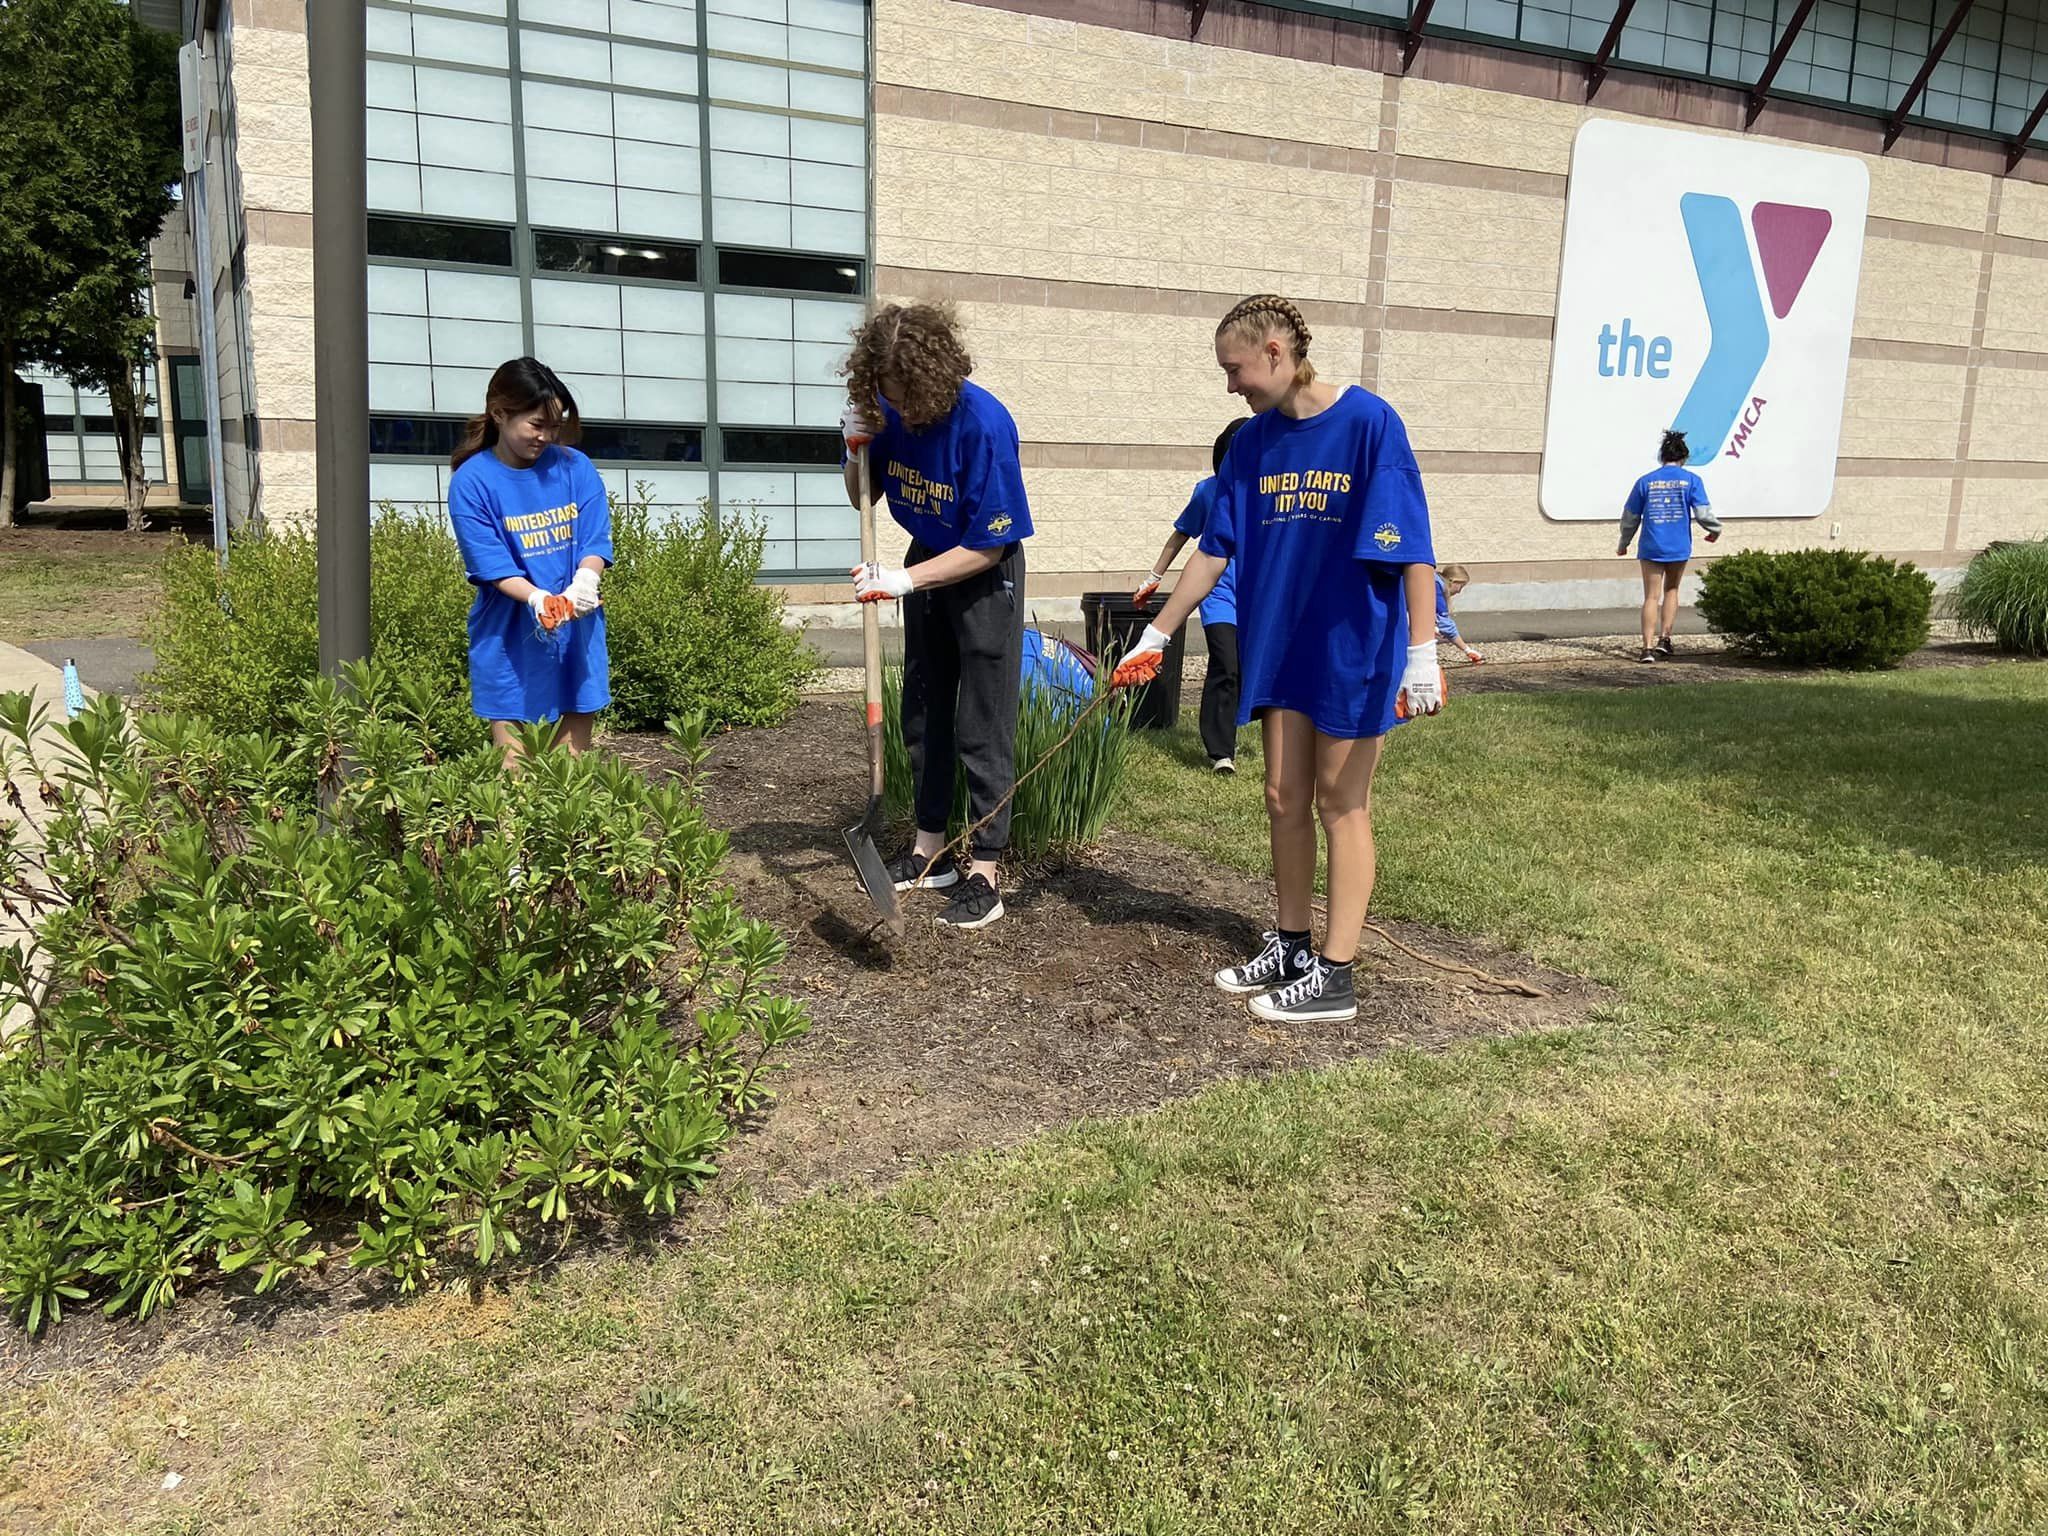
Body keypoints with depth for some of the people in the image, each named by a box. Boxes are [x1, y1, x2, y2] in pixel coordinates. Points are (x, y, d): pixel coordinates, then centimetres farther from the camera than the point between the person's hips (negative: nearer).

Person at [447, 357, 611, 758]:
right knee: (513, 769, -1)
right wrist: (537, 599, -29)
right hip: (510, 637, -3)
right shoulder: (471, 481, -6)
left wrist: (583, 582, -23)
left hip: (577, 632, 3)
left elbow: (596, 538, -2)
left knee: (575, 761, 10)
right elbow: (490, 564, -11)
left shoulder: (574, 467, 3)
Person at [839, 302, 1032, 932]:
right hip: (926, 562, 7)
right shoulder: (888, 412, -13)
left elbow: (988, 547, -25)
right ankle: (930, 852, 26)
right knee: (923, 714, 13)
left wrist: (905, 579, -31)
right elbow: (862, 500, 3)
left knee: (982, 726, -6)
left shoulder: (984, 423, -29)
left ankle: (985, 872, 2)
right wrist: (857, 450, -17)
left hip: (984, 574, -6)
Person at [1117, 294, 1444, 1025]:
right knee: (1285, 799, 11)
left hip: (1354, 646, -6)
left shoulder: (1369, 422, -13)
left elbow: (1412, 546, -16)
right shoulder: (1253, 442, 4)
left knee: (1340, 804, 1)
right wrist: (1154, 635, 9)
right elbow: (1214, 552, 9)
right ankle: (1289, 947, 25)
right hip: (1279, 643, 6)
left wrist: (1422, 652, -21)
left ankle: (1334, 974, 10)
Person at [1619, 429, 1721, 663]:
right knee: (1671, 590, 20)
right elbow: (1703, 513, -3)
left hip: (1651, 547, 0)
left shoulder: (1645, 481, 2)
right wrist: (1715, 529, 18)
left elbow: (1630, 517, 6)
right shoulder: (1691, 480, -1)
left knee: (1651, 597, 1)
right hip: (1679, 548, 0)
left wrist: (1623, 544, 20)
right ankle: (1664, 638, 12)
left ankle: (1648, 646, -9)